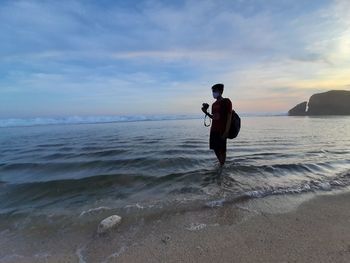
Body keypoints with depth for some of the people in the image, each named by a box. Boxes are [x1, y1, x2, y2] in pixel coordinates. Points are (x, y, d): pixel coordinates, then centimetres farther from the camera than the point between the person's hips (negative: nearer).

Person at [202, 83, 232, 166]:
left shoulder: (226, 101, -7)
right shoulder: (214, 104, 14)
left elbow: (229, 117, -12)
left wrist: (226, 132, -18)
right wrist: (206, 113, 4)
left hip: (222, 131, -7)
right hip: (213, 130, 7)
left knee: (222, 150, 0)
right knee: (216, 149, 13)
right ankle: (221, 164, 31)